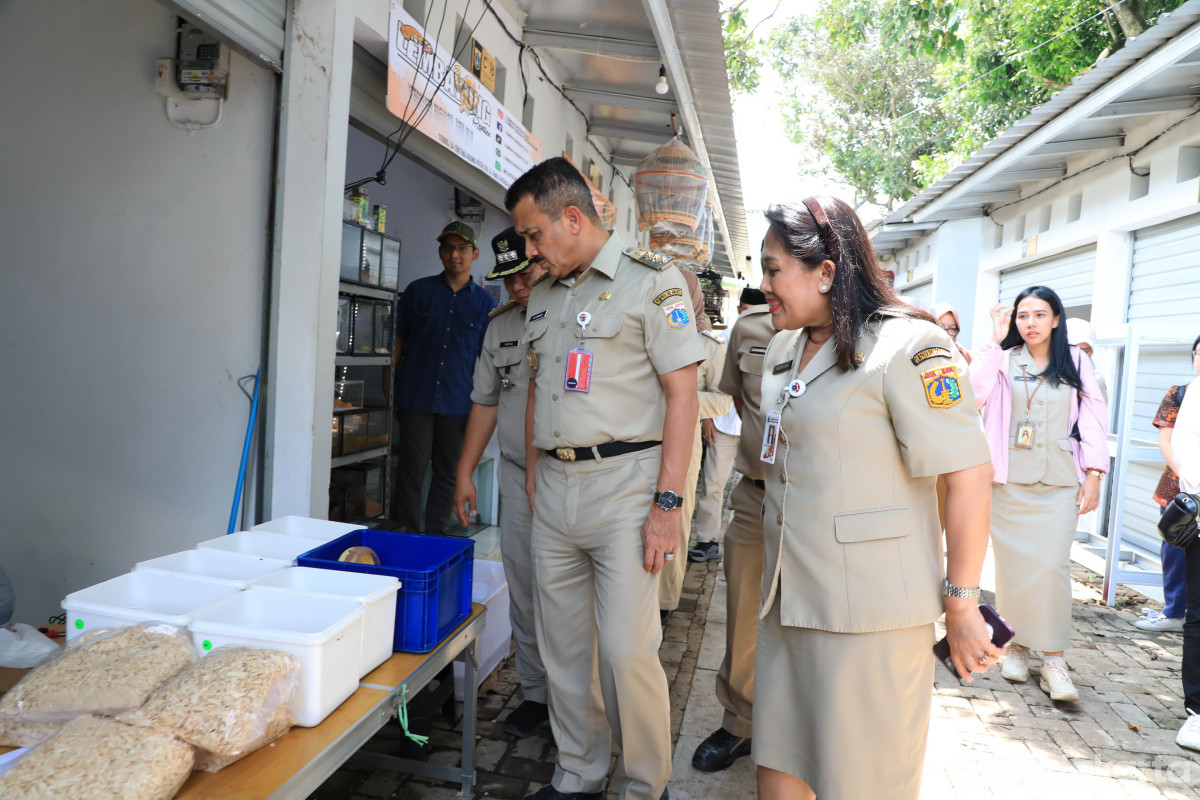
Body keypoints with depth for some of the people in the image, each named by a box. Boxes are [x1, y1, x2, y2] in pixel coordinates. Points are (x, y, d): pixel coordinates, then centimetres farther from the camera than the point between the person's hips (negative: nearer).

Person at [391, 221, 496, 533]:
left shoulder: (485, 302, 6)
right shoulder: (418, 291, 5)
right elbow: (398, 343, 8)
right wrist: (390, 392, 2)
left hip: (459, 403, 1)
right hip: (415, 399, -1)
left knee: (447, 474, 8)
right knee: (411, 472, 2)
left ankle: (434, 537, 20)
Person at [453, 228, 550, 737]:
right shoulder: (500, 327, 12)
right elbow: (486, 403, 17)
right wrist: (465, 473, 14)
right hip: (518, 477, 5)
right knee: (525, 595, 10)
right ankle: (535, 692, 25)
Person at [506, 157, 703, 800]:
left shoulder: (650, 280, -4)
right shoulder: (543, 295, 16)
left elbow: (682, 393, -9)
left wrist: (667, 504, -15)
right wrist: (532, 478, 15)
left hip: (623, 481, -6)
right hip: (553, 488, 7)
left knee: (626, 649, -5)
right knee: (562, 648, 12)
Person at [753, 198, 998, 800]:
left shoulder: (906, 346, -13)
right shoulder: (784, 349, 13)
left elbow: (969, 474, -16)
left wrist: (961, 604, -15)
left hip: (870, 608, -7)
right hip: (788, 597, 7)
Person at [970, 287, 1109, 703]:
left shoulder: (1076, 363, 9)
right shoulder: (1004, 360, 6)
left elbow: (1094, 419, 7)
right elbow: (974, 394, -12)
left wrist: (1093, 477, -1)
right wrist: (995, 342, -8)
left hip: (1059, 483, 0)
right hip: (1009, 481, 0)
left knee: (1051, 565, -8)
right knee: (1013, 563, 4)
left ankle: (1053, 659, 0)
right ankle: (1016, 645, 19)